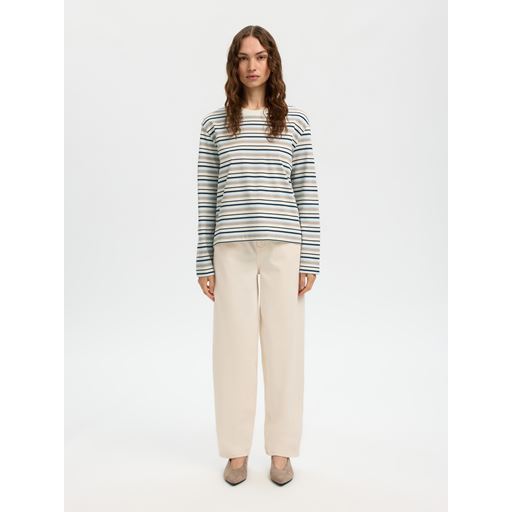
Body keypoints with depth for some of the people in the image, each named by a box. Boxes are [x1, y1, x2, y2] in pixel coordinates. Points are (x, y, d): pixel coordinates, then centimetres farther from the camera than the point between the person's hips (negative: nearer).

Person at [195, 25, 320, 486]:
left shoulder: (296, 121, 6)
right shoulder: (215, 123, 7)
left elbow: (307, 192, 3)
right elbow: (206, 195, 6)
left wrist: (310, 259, -2)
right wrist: (205, 261, 2)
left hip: (283, 246, 0)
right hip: (232, 249, 1)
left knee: (284, 345, 5)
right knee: (234, 346, 5)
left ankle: (281, 450, 22)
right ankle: (237, 450, 22)